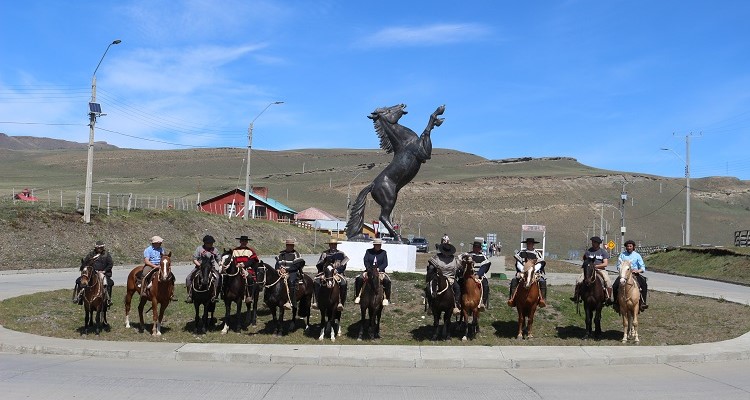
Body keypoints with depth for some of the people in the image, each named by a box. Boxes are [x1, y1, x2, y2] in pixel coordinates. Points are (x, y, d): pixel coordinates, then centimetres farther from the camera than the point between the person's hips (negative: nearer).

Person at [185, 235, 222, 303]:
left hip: (211, 268, 0)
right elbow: (194, 260, 1)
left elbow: (218, 260, 14)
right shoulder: (199, 249, 2)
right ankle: (190, 296, -10)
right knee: (189, 278, -18)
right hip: (199, 267, 0)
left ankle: (214, 296, -22)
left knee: (218, 277, -27)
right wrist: (200, 265, -16)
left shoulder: (214, 250, 9)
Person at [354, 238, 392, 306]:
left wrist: (379, 269, -17)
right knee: (359, 279, -24)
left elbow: (385, 263, 0)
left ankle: (387, 298, -17)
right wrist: (370, 269, -17)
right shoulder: (368, 251, 7)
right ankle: (358, 296, -11)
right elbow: (366, 261, 0)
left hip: (380, 271, 0)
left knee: (387, 281, -28)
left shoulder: (383, 252, 6)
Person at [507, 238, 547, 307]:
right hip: (522, 272, 0)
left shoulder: (537, 253, 10)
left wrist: (533, 270, -18)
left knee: (542, 281, -27)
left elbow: (539, 264, 0)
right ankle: (512, 298, -24)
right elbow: (518, 263, 3)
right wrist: (523, 269, -16)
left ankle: (542, 299, -23)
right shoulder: (521, 252, 10)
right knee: (514, 280, -25)